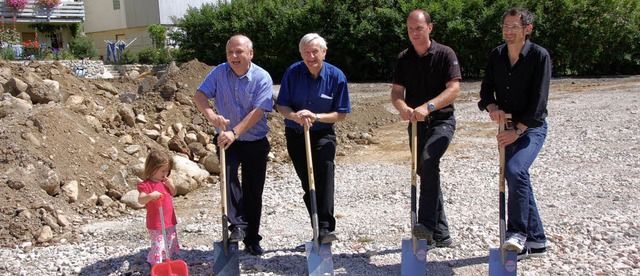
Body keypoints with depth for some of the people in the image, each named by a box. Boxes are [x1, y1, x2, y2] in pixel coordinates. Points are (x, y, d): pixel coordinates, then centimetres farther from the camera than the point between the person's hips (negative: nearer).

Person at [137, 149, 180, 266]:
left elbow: (173, 194, 17)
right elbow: (140, 200, -29)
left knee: (171, 243, 19)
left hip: (169, 221, 8)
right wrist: (150, 196, -49)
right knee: (158, 246, -8)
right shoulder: (147, 185, -18)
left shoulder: (164, 181, 7)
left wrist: (171, 185, -4)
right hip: (156, 224, -8)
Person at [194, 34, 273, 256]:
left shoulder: (262, 78, -12)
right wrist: (211, 114, -33)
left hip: (255, 142, -1)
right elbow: (200, 95, -12)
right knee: (228, 172, -27)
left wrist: (235, 132, -32)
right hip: (227, 139, 1)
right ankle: (238, 225, -20)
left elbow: (258, 111, -21)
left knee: (253, 191, 5)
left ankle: (252, 239, 19)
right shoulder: (220, 72, -2)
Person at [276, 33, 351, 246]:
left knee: (325, 169, -26)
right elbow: (281, 105, -3)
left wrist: (315, 116, -20)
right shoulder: (293, 72, -6)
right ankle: (320, 230, 20)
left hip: (323, 134, -2)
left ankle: (325, 228, -27)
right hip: (295, 134, 2)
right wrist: (294, 115, -25)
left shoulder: (336, 76, -8)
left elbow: (341, 114, -6)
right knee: (307, 183, 7)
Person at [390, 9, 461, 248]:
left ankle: (427, 224, -28)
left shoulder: (445, 54, -6)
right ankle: (440, 234, 19)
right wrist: (403, 107, -25)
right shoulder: (403, 58, 6)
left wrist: (427, 106, -31)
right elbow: (396, 92, -1)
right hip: (416, 123, 5)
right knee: (425, 173, 8)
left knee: (428, 161, -30)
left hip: (441, 121, -5)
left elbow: (453, 89, -16)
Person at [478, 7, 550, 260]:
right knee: (517, 179, 9)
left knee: (515, 170, -29)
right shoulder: (496, 55, 4)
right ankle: (536, 240, 22)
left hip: (532, 128, -6)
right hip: (508, 127, 6)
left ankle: (518, 232, -15)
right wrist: (492, 107, -18)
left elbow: (539, 99, -16)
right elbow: (486, 88, 4)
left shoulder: (539, 56, -12)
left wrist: (518, 130, -20)